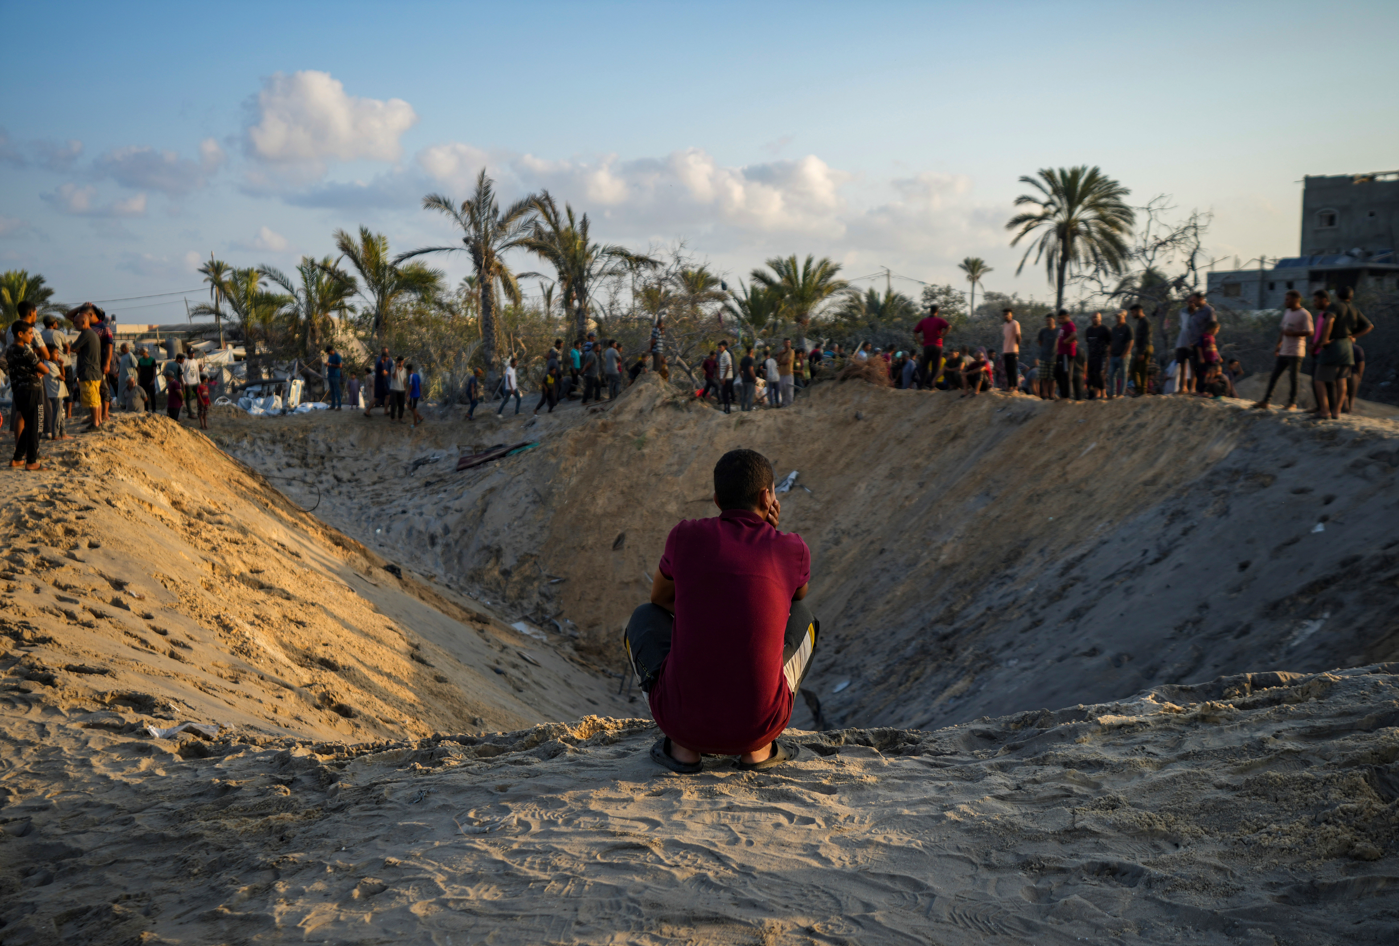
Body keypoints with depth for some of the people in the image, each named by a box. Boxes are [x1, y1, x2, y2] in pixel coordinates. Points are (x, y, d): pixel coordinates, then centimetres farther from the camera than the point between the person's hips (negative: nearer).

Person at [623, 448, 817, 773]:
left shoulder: (685, 535, 2)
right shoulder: (794, 550, 2)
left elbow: (660, 598, 22)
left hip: (682, 717, 0)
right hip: (760, 723, 0)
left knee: (645, 620, 30)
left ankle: (684, 745, 14)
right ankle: (757, 747, 17)